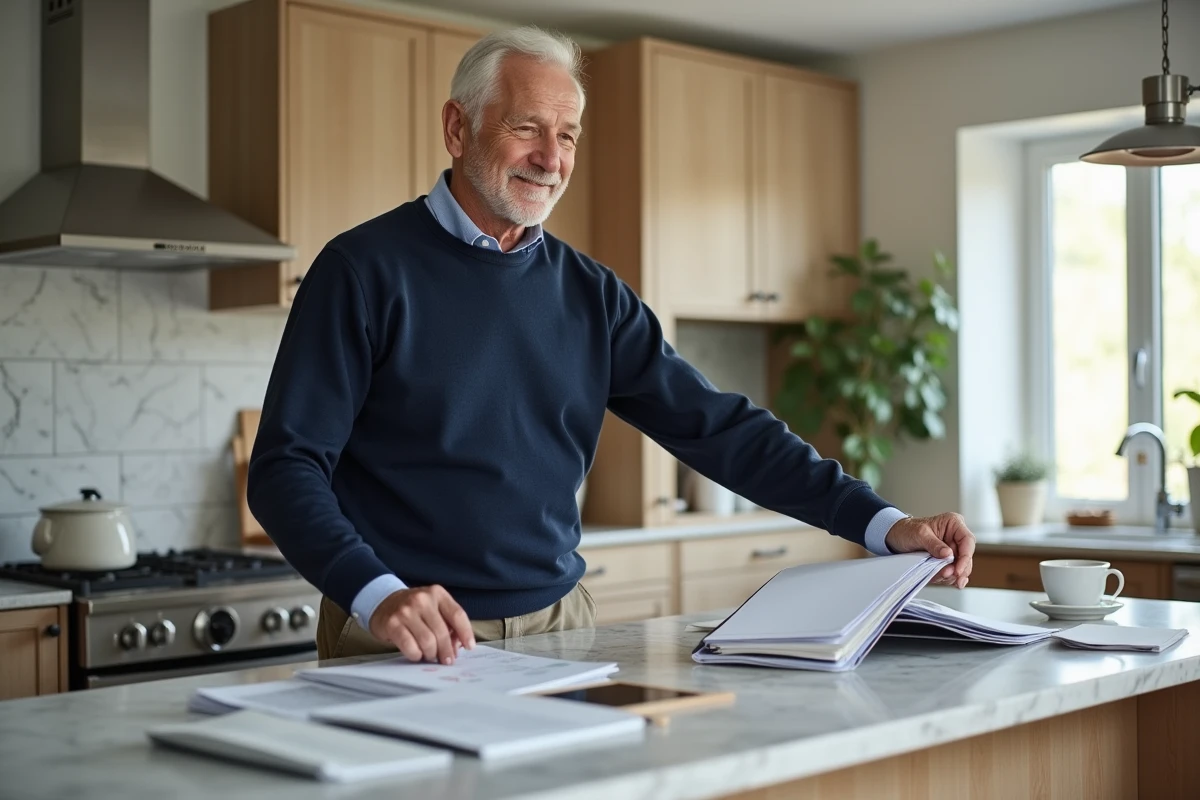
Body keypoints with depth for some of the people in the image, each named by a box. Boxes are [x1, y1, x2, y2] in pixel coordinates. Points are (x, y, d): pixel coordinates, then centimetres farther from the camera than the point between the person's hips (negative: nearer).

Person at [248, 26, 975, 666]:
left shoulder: (589, 293, 7)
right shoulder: (367, 269, -7)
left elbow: (716, 426, 3)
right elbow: (287, 465, -11)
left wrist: (882, 523, -6)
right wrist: (376, 595, -27)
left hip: (559, 624, 4)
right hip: (406, 646, -4)